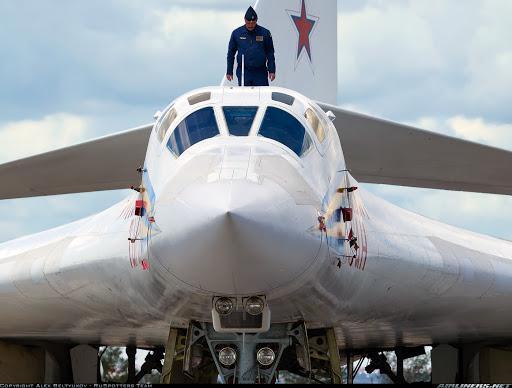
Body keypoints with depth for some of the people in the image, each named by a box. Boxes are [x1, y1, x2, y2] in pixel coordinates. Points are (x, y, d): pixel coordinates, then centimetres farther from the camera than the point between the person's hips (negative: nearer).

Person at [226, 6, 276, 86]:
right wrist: (229, 72, 7)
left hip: (260, 73, 0)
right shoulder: (236, 33, 2)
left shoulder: (265, 33, 1)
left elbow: (270, 53, 6)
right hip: (243, 73, 0)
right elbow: (231, 53, 9)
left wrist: (271, 70, 0)